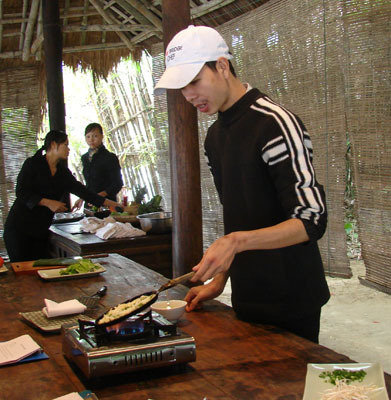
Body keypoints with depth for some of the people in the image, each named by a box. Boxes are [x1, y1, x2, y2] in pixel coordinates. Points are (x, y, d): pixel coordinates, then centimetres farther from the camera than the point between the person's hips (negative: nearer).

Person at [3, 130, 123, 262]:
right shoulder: (32, 164, -6)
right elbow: (21, 193, -14)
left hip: (41, 230, 6)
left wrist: (114, 204, 10)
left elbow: (81, 191, 12)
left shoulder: (63, 172, 12)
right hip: (19, 228, -6)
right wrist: (48, 203, -21)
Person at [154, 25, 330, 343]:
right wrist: (220, 280, 10)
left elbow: (311, 221, -21)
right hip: (246, 299, 8)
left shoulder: (276, 124, -16)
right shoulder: (214, 136, 10)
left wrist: (237, 241, -32)